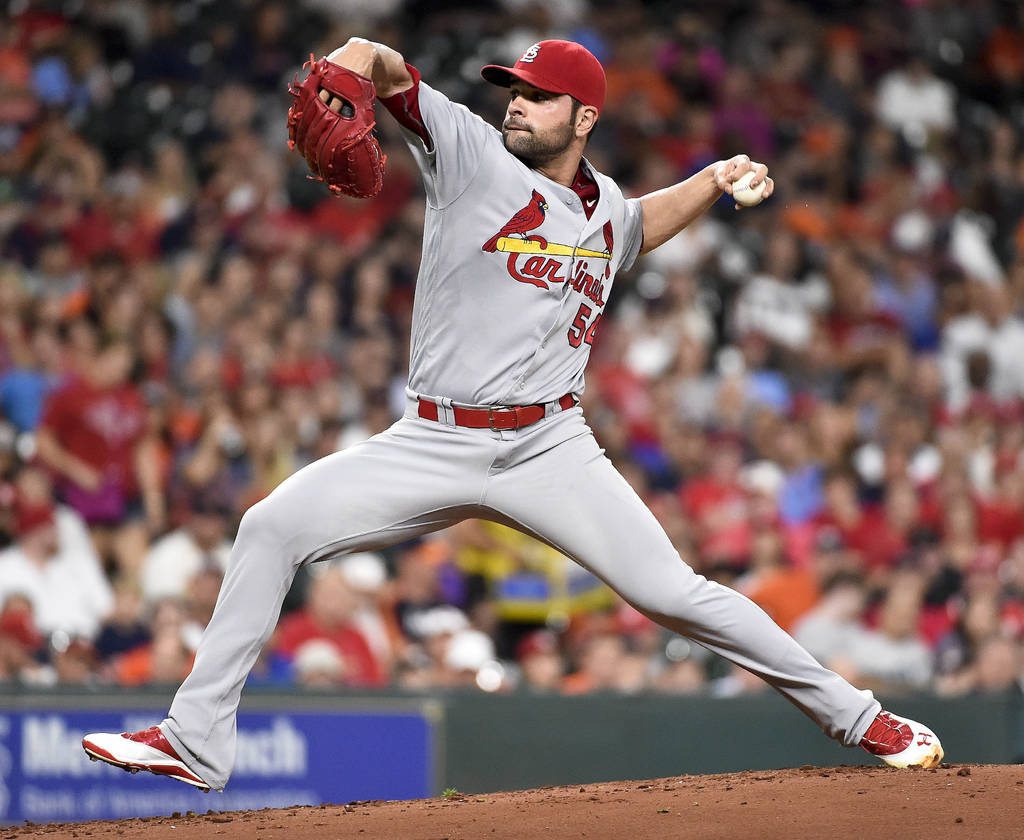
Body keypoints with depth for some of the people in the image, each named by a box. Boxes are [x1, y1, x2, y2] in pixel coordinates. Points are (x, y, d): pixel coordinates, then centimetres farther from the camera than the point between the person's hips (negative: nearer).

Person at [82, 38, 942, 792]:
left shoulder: (605, 209, 12)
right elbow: (391, 71, -14)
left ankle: (858, 715, 3)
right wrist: (355, 64, -36)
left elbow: (644, 222, 38)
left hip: (550, 448, 1)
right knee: (274, 525, -15)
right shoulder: (472, 153, 0)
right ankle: (197, 741, -8)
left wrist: (715, 179, 22)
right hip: (434, 444, -1)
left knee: (673, 593, -10)